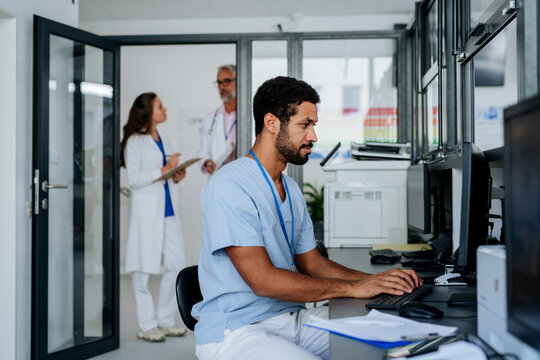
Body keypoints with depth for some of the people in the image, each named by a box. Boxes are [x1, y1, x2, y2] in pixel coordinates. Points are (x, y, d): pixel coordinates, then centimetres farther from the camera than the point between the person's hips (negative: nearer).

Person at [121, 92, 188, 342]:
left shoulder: (163, 140, 18)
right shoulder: (135, 141, -3)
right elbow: (134, 178, -12)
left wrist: (177, 176, 5)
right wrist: (164, 170, -16)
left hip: (169, 209, 7)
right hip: (146, 211, -7)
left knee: (178, 265, 4)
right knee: (144, 269, 1)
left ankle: (165, 320, 18)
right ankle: (147, 325, 12)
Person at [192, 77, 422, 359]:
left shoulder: (290, 188, 15)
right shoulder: (229, 186, -16)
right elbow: (263, 280, -22)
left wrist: (372, 281, 0)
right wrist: (351, 288, -19)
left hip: (291, 317, 8)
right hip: (236, 331, -8)